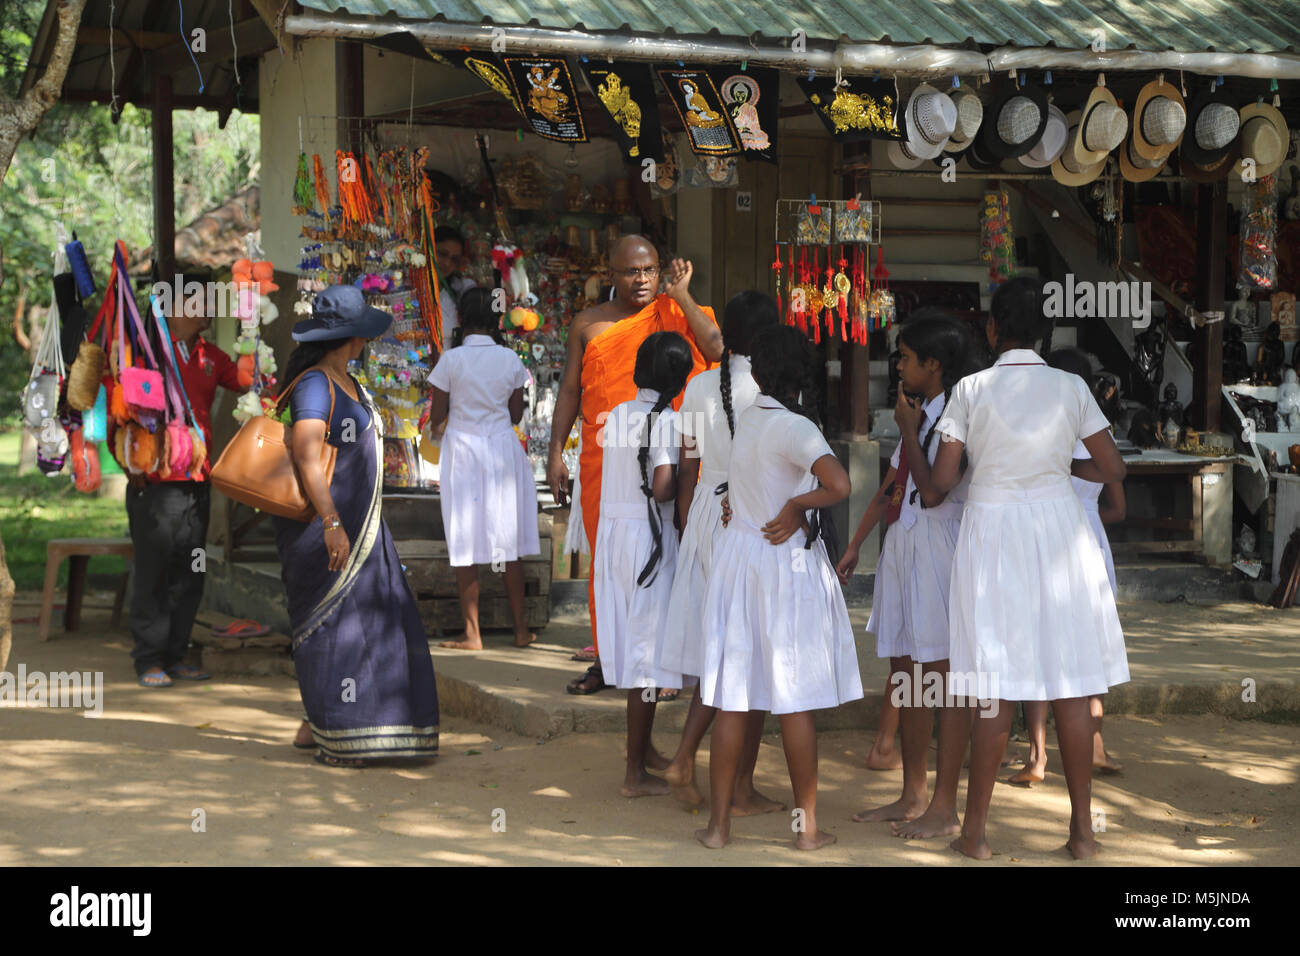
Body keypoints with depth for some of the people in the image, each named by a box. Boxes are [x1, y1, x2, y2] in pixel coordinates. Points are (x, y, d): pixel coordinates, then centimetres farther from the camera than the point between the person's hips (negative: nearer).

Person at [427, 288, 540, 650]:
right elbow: (516, 415, 7)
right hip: (503, 449, 3)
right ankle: (521, 629, 14)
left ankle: (472, 634, 2)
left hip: (463, 449, -3)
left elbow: (436, 416, -4)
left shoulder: (451, 360, -9)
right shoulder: (511, 360, 0)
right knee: (508, 543, 11)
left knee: (466, 544, 2)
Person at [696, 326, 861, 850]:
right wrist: (796, 506, -15)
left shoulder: (746, 418, 4)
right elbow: (840, 484, -29)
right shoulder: (794, 427, -15)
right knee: (796, 699, 3)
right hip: (787, 565, -5)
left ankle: (719, 823, 10)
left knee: (733, 699, 7)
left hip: (737, 554, 5)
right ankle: (807, 826, 11)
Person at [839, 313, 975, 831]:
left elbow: (932, 491, -20)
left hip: (939, 549, -9)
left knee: (944, 672, -5)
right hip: (902, 546, 9)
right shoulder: (919, 414, 16)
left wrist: (908, 429, -9)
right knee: (906, 670, 11)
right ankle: (913, 794, 20)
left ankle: (945, 803, 0)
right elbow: (891, 485, 23)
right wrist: (855, 546, 25)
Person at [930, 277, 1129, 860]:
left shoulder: (971, 389, -5)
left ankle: (975, 831, 6)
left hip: (992, 528, -1)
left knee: (997, 689, 2)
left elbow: (942, 480, -5)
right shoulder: (1071, 388, 1)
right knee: (1071, 685, 6)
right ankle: (1082, 829, 11)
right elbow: (1113, 468, 5)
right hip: (1058, 527, 1)